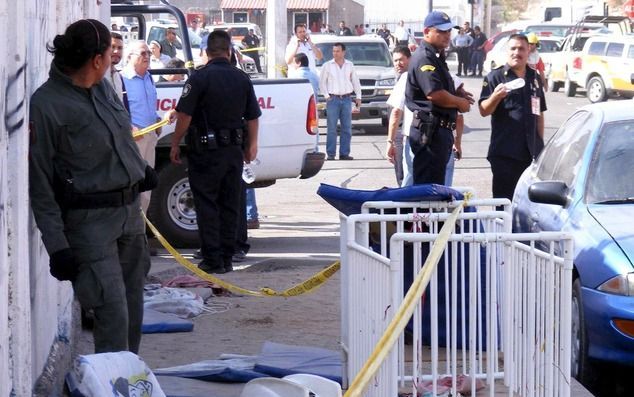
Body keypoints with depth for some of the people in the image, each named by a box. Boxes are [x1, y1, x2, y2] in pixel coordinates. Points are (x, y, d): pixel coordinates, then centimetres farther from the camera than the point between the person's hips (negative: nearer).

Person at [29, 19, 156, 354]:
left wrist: (141, 170, 35)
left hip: (130, 210, 8)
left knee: (133, 310, 13)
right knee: (113, 314, -13)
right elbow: (40, 183, -13)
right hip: (91, 222, -8)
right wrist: (57, 246, -15)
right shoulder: (46, 105, -15)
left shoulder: (103, 88, 7)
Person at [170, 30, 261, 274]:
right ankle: (227, 258, 14)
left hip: (205, 151, -5)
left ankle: (213, 260, -2)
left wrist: (175, 144, -3)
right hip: (234, 151, 5)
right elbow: (252, 117, 11)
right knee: (229, 206, 11)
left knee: (207, 206, 0)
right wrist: (251, 145, 23)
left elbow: (185, 116, -13)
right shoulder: (242, 79, 5)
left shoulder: (200, 77, -11)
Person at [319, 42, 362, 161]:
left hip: (346, 99, 3)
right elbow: (322, 82, 4)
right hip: (333, 99, -3)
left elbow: (355, 81, 15)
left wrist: (358, 96, 10)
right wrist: (326, 95, -5)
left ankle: (344, 153, 8)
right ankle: (330, 154, -4)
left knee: (347, 128, 2)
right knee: (332, 128, -6)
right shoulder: (327, 65, 3)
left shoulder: (350, 65, 10)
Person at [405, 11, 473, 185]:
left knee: (436, 183, 16)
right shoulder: (424, 58, -14)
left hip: (440, 129, 11)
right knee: (429, 185, -10)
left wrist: (457, 93, 12)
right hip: (430, 130, -11)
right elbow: (435, 94, -25)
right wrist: (460, 102, -9)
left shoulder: (436, 57, 20)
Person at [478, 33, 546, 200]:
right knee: (504, 199, -6)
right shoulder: (495, 77, 0)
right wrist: (495, 97, -25)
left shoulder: (535, 78, 15)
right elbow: (484, 111, -6)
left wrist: (541, 143, 16)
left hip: (532, 152, 5)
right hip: (504, 153, -5)